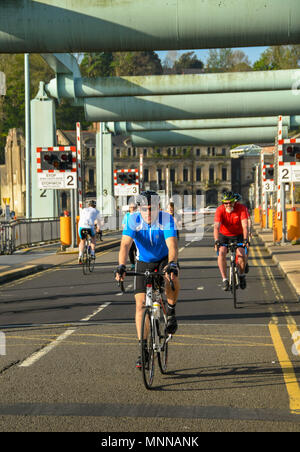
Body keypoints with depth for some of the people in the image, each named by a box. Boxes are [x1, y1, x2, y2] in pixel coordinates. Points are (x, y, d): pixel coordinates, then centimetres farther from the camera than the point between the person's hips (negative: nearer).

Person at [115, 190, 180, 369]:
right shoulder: (133, 220, -21)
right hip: (144, 262, 2)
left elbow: (172, 245, -35)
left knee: (172, 279, -36)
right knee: (141, 304, -8)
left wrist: (172, 264, -54)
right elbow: (125, 244, -30)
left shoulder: (166, 219, -24)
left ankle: (171, 311, -6)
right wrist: (121, 266, -47)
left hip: (165, 259, -2)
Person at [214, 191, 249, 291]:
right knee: (221, 253, -26)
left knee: (241, 255, -22)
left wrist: (245, 239, -42)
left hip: (237, 235, 0)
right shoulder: (220, 210, -21)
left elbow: (245, 225, -28)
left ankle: (242, 275, 6)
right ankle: (225, 280, -21)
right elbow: (216, 227, -31)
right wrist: (216, 241, -46)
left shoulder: (240, 208, -20)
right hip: (224, 235, 0)